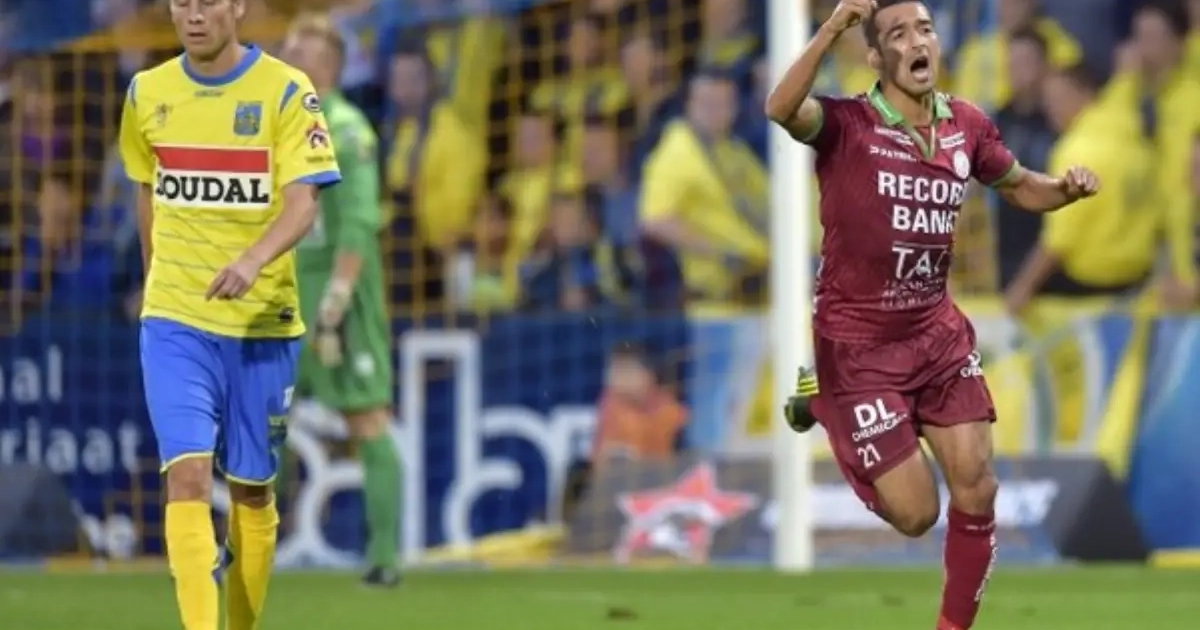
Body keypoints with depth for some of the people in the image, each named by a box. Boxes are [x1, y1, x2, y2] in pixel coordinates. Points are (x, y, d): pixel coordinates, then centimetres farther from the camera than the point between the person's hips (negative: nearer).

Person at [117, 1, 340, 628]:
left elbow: (302, 204, -15)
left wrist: (253, 260, -33)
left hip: (261, 321, -1)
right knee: (187, 476, -15)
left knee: (251, 486, 8)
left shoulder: (286, 92, -6)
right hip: (173, 320, 1)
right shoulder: (146, 94, 5)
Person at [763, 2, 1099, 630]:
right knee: (915, 514, -2)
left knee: (976, 491, 0)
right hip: (859, 345, -5)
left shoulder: (967, 125, -1)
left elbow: (1019, 186, 17)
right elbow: (782, 109, -40)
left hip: (937, 333, 5)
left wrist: (1068, 188, -5)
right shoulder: (846, 125, -18)